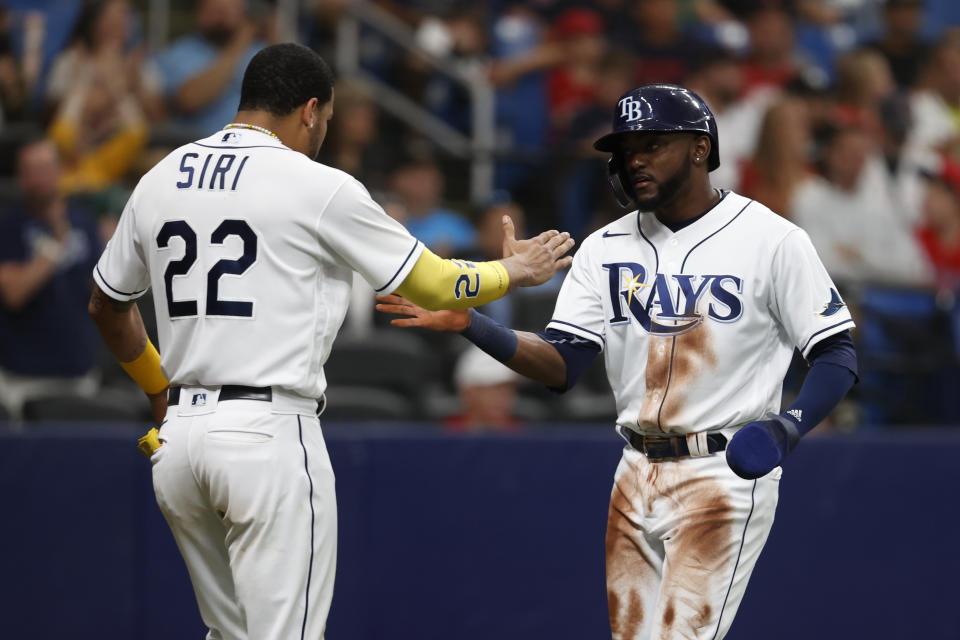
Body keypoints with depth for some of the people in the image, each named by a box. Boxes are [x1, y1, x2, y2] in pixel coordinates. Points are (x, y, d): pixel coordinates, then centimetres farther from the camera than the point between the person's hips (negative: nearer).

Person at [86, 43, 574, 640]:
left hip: (178, 435, 7)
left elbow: (107, 306, 23)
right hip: (270, 434, -7)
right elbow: (434, 285, 1)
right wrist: (514, 271, 20)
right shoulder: (319, 188, -5)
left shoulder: (159, 181, 12)